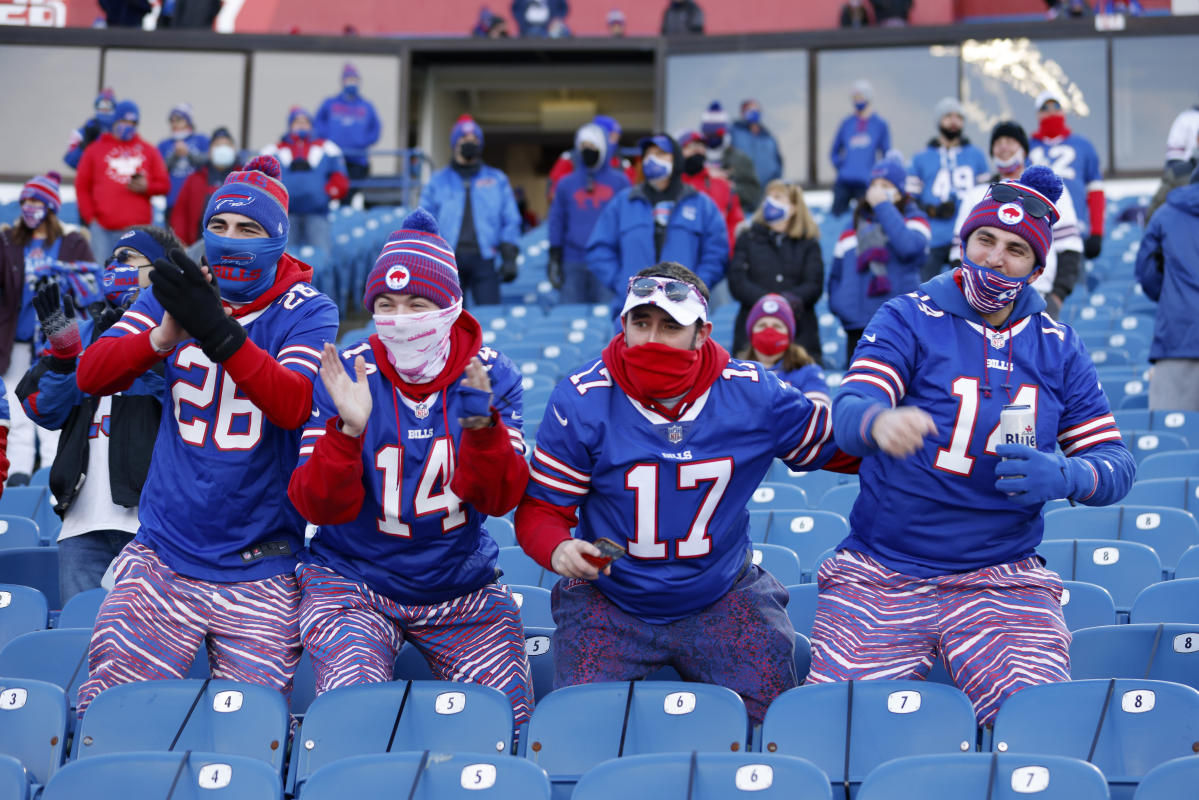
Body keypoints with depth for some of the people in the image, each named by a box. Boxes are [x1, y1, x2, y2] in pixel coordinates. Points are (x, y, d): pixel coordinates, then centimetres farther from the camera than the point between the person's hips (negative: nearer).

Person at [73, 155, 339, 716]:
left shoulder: (306, 311, -2)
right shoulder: (175, 289, 6)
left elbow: (292, 406, -19)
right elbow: (90, 375, -6)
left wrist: (219, 333, -34)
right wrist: (162, 337, -26)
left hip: (259, 574, -2)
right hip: (161, 558, 2)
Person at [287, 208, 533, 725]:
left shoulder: (491, 376, -4)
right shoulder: (344, 377, -9)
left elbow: (499, 498, -12)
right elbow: (317, 507, -14)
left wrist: (482, 423, -31)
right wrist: (347, 430, -32)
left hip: (462, 588, 2)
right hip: (354, 581, -2)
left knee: (509, 720, -10)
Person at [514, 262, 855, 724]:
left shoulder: (754, 396, -8)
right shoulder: (580, 401, -13)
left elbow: (838, 446, 6)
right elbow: (540, 508, -8)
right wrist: (558, 549, -30)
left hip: (724, 606, 1)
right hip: (608, 606, -1)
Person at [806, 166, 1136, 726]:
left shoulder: (1058, 348, 10)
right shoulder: (908, 320, 0)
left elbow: (1116, 463, 8)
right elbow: (849, 411, -16)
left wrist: (1066, 477, -17)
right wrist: (880, 422, -42)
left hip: (1004, 579, 2)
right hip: (880, 578, -2)